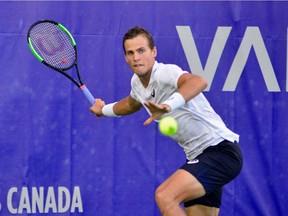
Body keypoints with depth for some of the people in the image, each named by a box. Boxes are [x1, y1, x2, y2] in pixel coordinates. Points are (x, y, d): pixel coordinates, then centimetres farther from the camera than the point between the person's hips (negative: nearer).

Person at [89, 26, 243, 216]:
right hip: (198, 156, 10)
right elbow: (132, 103, 35)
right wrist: (104, 110, 47)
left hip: (221, 150, -10)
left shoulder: (165, 73, -20)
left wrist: (168, 105, -58)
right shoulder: (137, 82, 8)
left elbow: (199, 82, -44)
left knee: (165, 196, -27)